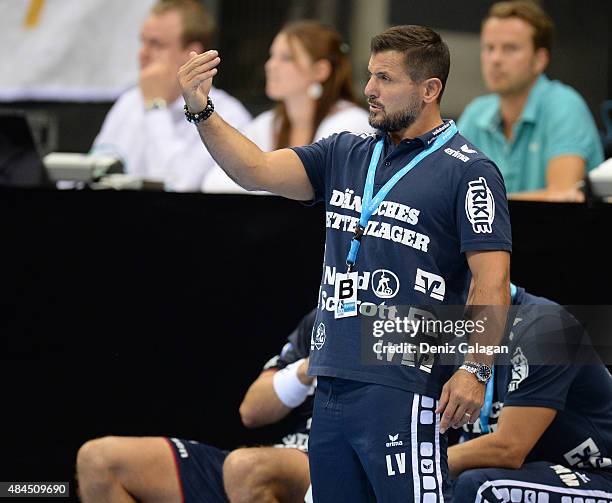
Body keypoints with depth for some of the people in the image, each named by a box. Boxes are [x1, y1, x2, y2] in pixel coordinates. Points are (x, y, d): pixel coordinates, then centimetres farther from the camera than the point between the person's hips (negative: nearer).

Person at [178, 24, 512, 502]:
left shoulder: (468, 171, -5)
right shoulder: (346, 153, 15)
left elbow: (492, 282, -11)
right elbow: (257, 170, 6)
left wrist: (476, 371, -18)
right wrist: (202, 111, -8)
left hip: (402, 387, -7)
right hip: (331, 385, 7)